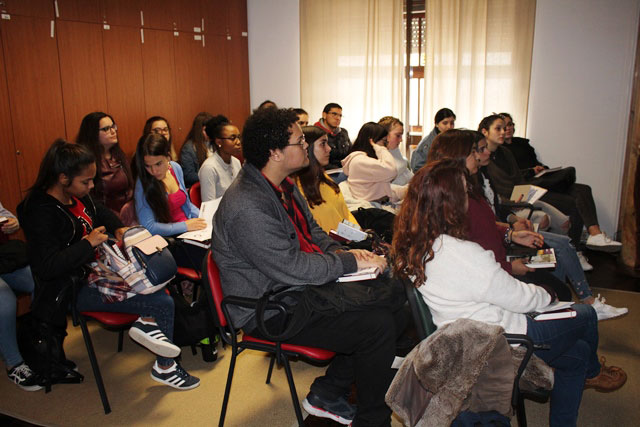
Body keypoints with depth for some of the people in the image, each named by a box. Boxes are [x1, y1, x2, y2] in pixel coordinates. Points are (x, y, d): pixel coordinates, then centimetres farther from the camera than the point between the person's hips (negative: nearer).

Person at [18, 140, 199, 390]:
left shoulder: (77, 196, 2)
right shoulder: (41, 212, -23)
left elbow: (102, 213, 24)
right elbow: (46, 267, -31)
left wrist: (118, 229, 4)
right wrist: (89, 242, -26)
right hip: (76, 288, -10)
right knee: (164, 304, -14)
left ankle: (147, 320, 0)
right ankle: (164, 368, 8)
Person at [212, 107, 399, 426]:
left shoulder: (283, 185, 7)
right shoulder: (247, 208, -25)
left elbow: (312, 231, 17)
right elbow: (293, 268, -27)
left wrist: (340, 252, -3)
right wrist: (351, 261, -17)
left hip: (296, 286, 10)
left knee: (382, 296, 3)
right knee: (378, 325, -17)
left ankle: (326, 393, 14)